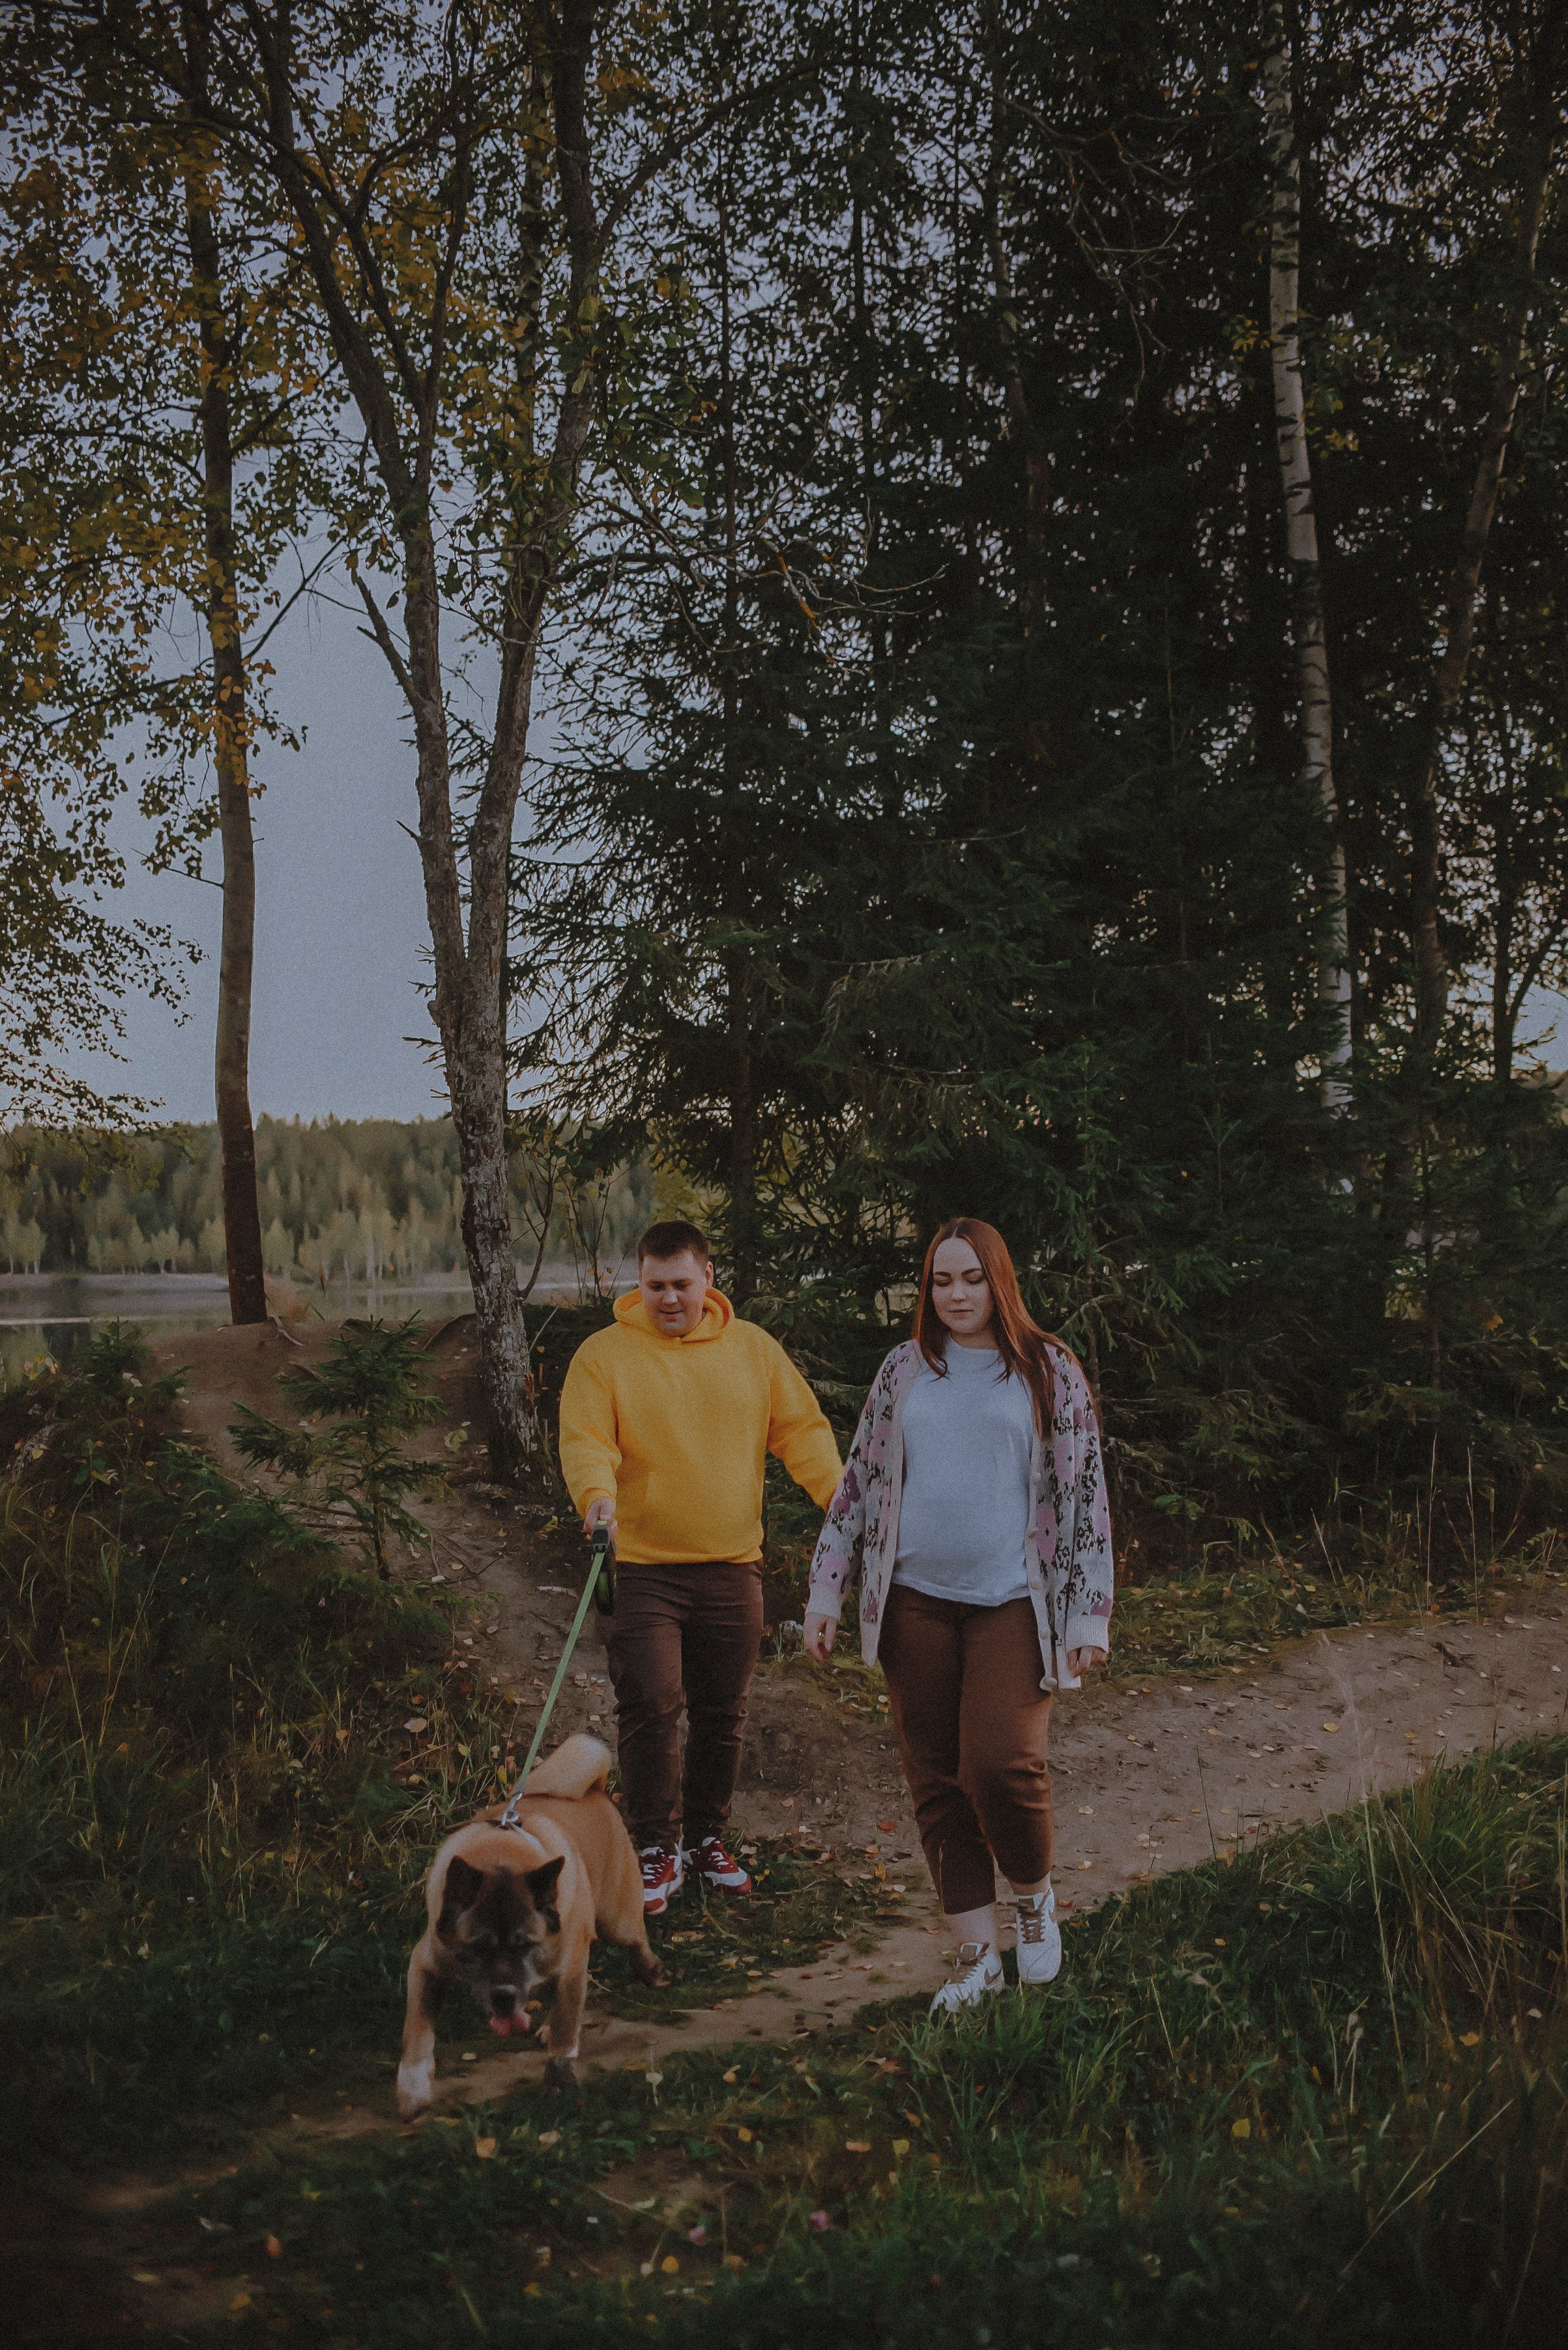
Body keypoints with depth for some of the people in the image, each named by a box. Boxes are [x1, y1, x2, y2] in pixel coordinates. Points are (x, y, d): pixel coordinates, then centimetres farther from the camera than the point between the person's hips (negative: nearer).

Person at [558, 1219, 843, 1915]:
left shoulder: (754, 1349, 7)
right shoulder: (605, 1354, -2)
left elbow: (801, 1429, 6)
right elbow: (584, 1439, -11)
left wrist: (838, 1496, -10)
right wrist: (598, 1493, -32)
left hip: (732, 1565, 3)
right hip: (643, 1567, -3)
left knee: (723, 1714, 10)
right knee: (650, 1707, -9)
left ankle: (707, 1836, 27)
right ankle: (656, 1847, 6)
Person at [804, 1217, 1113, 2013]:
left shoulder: (1047, 1371, 3)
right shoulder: (904, 1370, 10)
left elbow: (1083, 1491, 2)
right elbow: (860, 1480, 14)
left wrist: (1090, 1613, -3)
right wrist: (826, 1589, 9)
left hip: (1012, 1601, -3)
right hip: (916, 1603, 3)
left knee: (1000, 1764, -17)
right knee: (936, 1782, 4)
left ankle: (1034, 1896, 13)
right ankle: (977, 1955, 16)